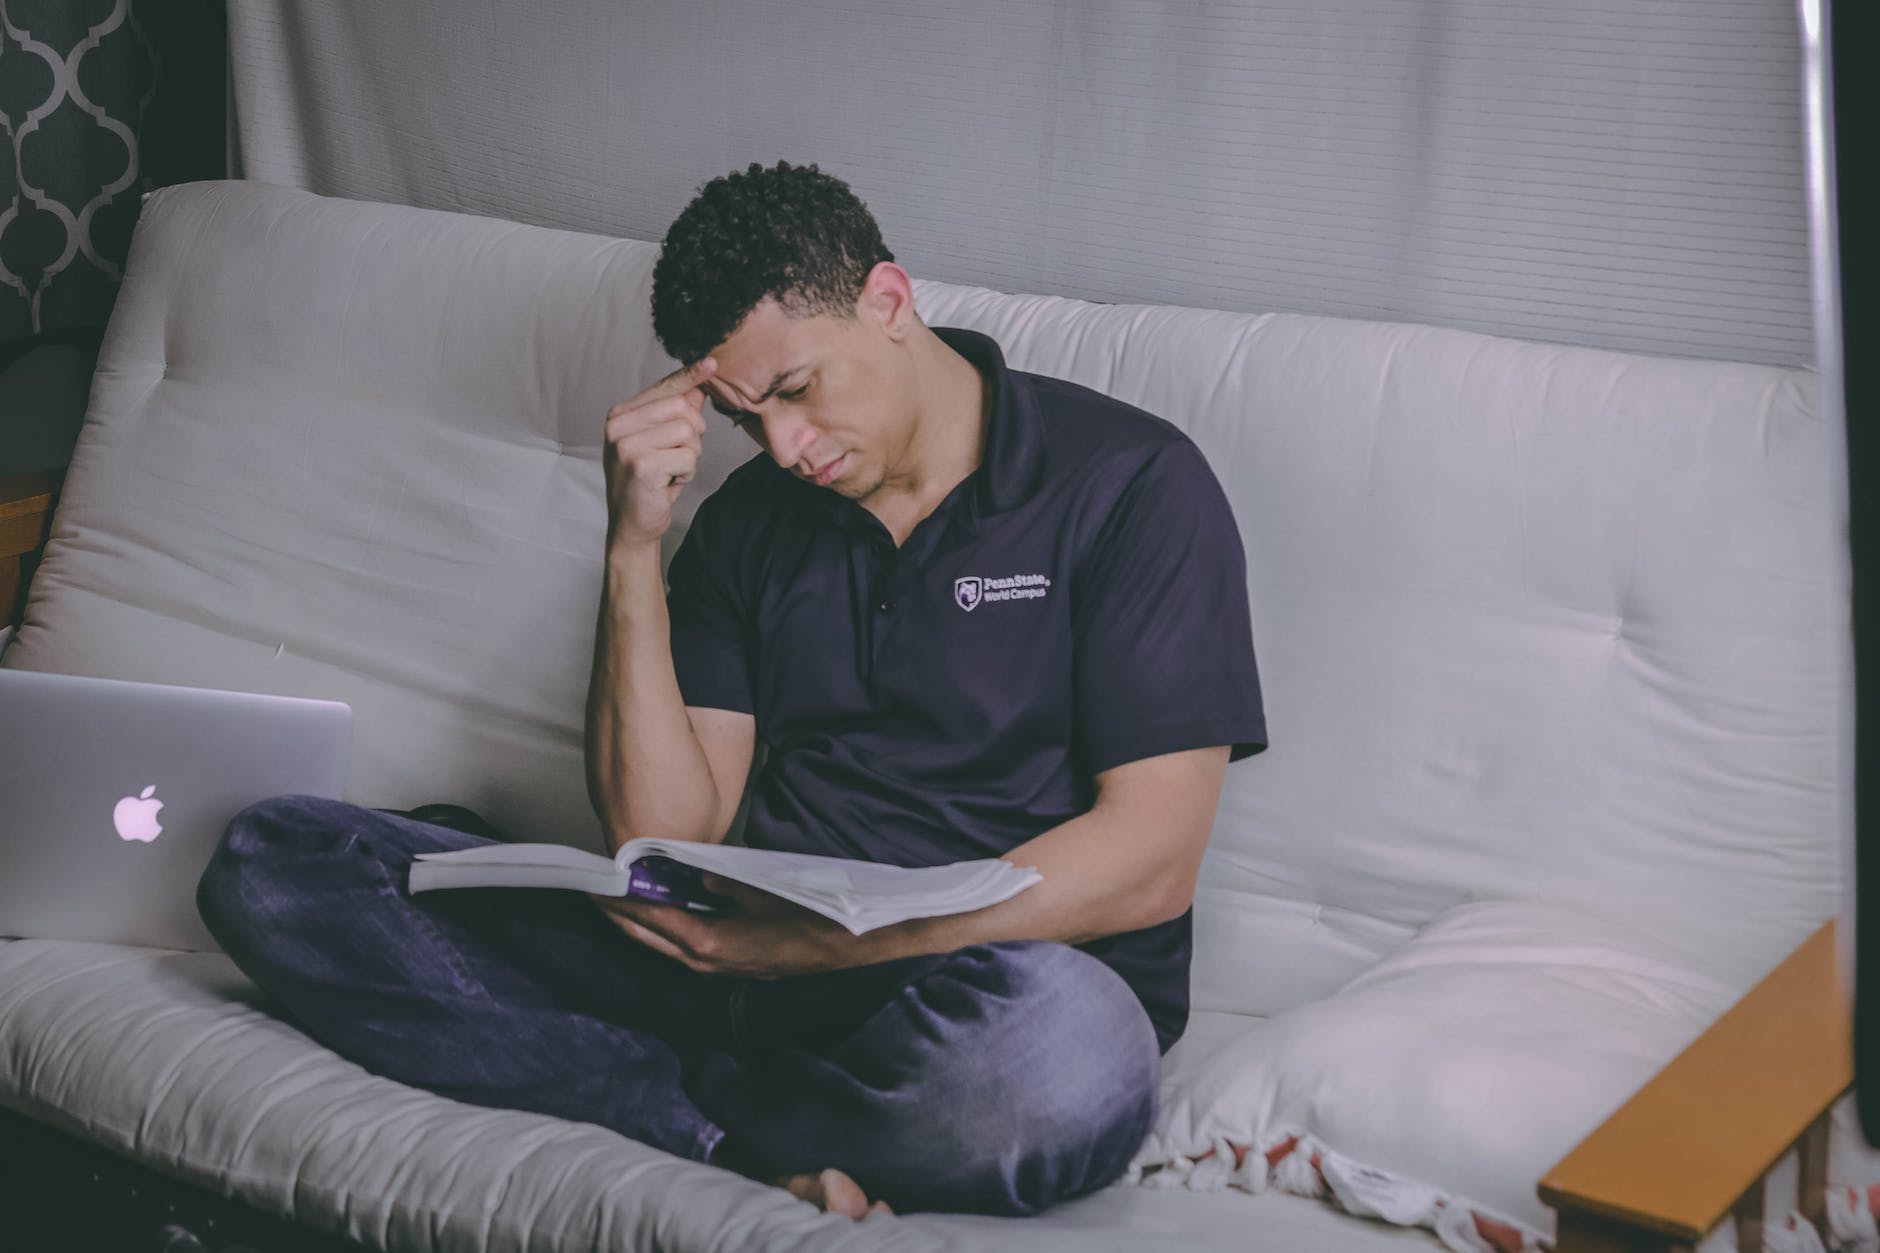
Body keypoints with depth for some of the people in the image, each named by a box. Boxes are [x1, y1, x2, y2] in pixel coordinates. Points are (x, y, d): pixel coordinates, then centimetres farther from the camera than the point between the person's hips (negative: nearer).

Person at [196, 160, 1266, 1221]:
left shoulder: (1126, 483, -1)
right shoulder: (749, 521, 14)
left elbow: (1151, 862, -10)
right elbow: (665, 835, 5)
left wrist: (829, 940, -19)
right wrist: (635, 545, -5)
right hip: (753, 968, 5)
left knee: (1063, 1055, -44)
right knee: (276, 861, -9)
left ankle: (694, 1103, -13)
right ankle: (765, 1144, -21)